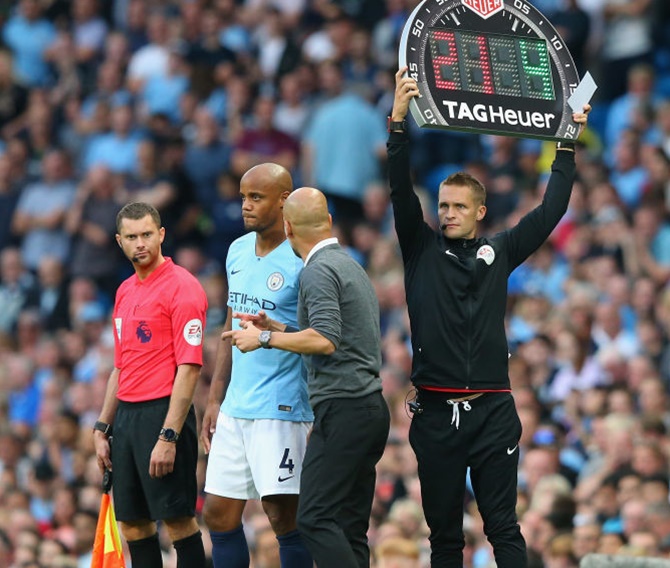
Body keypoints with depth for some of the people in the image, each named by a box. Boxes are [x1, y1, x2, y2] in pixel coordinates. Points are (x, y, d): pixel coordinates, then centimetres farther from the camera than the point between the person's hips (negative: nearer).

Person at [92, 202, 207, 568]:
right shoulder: (125, 292, 16)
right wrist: (102, 428, 17)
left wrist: (168, 437, -20)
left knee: (177, 519, -8)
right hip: (126, 415, 8)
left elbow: (189, 368, -15)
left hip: (163, 412, -8)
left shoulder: (182, 287, -9)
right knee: (132, 523, 8)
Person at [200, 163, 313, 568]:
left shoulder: (302, 260, -12)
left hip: (282, 407, -8)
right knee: (219, 514, 9)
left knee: (283, 513, -8)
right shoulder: (238, 251, 12)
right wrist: (215, 401, 17)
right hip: (236, 408, 8)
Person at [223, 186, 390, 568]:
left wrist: (266, 339, -12)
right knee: (350, 527, 7)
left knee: (316, 519, -13)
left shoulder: (319, 270, -10)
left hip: (342, 408, -10)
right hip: (371, 408, 10)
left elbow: (325, 341, -23)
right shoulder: (351, 265, 20)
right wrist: (276, 327, 24)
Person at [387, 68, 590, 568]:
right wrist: (399, 121, -14)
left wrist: (568, 144, 10)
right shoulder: (422, 249, 7)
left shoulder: (500, 251, 10)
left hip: (492, 411, 0)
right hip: (436, 411, 0)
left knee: (503, 527, -1)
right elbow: (401, 192, -4)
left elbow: (552, 210, 12)